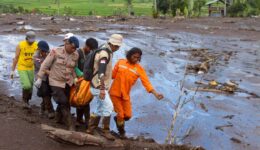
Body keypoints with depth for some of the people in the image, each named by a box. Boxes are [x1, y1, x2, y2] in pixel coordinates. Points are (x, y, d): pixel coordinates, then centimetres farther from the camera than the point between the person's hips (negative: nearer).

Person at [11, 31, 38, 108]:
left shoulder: (36, 45, -5)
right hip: (22, 69, -3)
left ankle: (26, 101, 32)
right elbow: (16, 58, -5)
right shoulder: (20, 45, -12)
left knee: (30, 87, 10)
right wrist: (12, 71, -3)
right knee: (27, 86, -17)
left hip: (31, 69, 3)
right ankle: (24, 99, 10)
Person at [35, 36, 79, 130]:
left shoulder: (76, 55, -3)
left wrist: (75, 78, 2)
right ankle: (70, 126, -2)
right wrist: (39, 78, -8)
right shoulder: (56, 52, -16)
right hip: (56, 82, -5)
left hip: (68, 82, 5)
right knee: (64, 103, -9)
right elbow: (45, 65, -10)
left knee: (64, 103, 14)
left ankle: (59, 118, 40)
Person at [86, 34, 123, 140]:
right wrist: (102, 89, -33)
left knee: (100, 109, 15)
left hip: (100, 86, 10)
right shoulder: (104, 53, -20)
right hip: (99, 87, -10)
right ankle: (105, 131, 7)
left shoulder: (107, 51, 11)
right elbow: (101, 73, -29)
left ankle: (90, 129, 24)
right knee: (108, 108, -6)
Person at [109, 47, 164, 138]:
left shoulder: (139, 69, -8)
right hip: (115, 93, -2)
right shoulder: (120, 62, -7)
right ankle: (121, 132, 28)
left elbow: (146, 82, -17)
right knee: (120, 114, 0)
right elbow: (112, 75, 2)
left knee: (128, 115, 4)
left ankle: (117, 119, 39)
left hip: (126, 95, 2)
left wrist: (155, 93, -28)